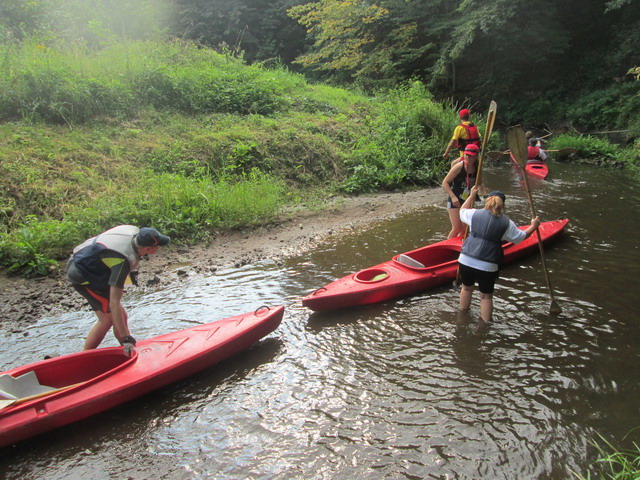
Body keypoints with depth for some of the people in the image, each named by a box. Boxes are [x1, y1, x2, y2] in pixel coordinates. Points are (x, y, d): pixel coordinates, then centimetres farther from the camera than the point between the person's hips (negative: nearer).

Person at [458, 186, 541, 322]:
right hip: (487, 266, -3)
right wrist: (533, 226, 30)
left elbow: (462, 211, 22)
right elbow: (522, 236, 12)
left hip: (465, 261, 3)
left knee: (467, 288, 25)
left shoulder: (475, 214, 1)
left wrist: (472, 195, 33)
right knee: (486, 296, 14)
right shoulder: (507, 223, -2)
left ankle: (463, 314, 43)